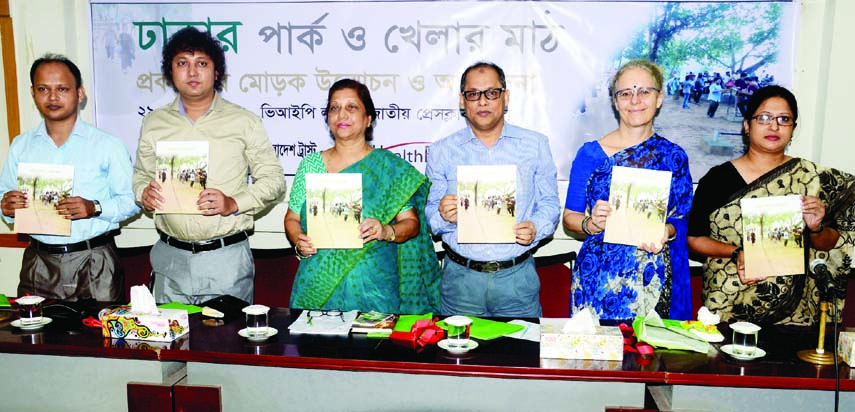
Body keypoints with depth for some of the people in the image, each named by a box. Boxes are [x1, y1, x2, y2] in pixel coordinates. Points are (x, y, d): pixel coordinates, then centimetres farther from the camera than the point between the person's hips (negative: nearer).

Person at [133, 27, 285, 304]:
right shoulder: (154, 123, 11)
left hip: (228, 258, -2)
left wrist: (234, 204, -14)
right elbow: (141, 175, 19)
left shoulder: (244, 122, 1)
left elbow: (273, 178, 1)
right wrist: (144, 193, -4)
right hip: (170, 258, 3)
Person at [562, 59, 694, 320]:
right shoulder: (590, 154, -1)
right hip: (599, 277, -1)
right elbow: (569, 217, 2)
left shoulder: (674, 157, 5)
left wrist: (667, 232, -11)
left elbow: (684, 218, 10)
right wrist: (592, 224, -18)